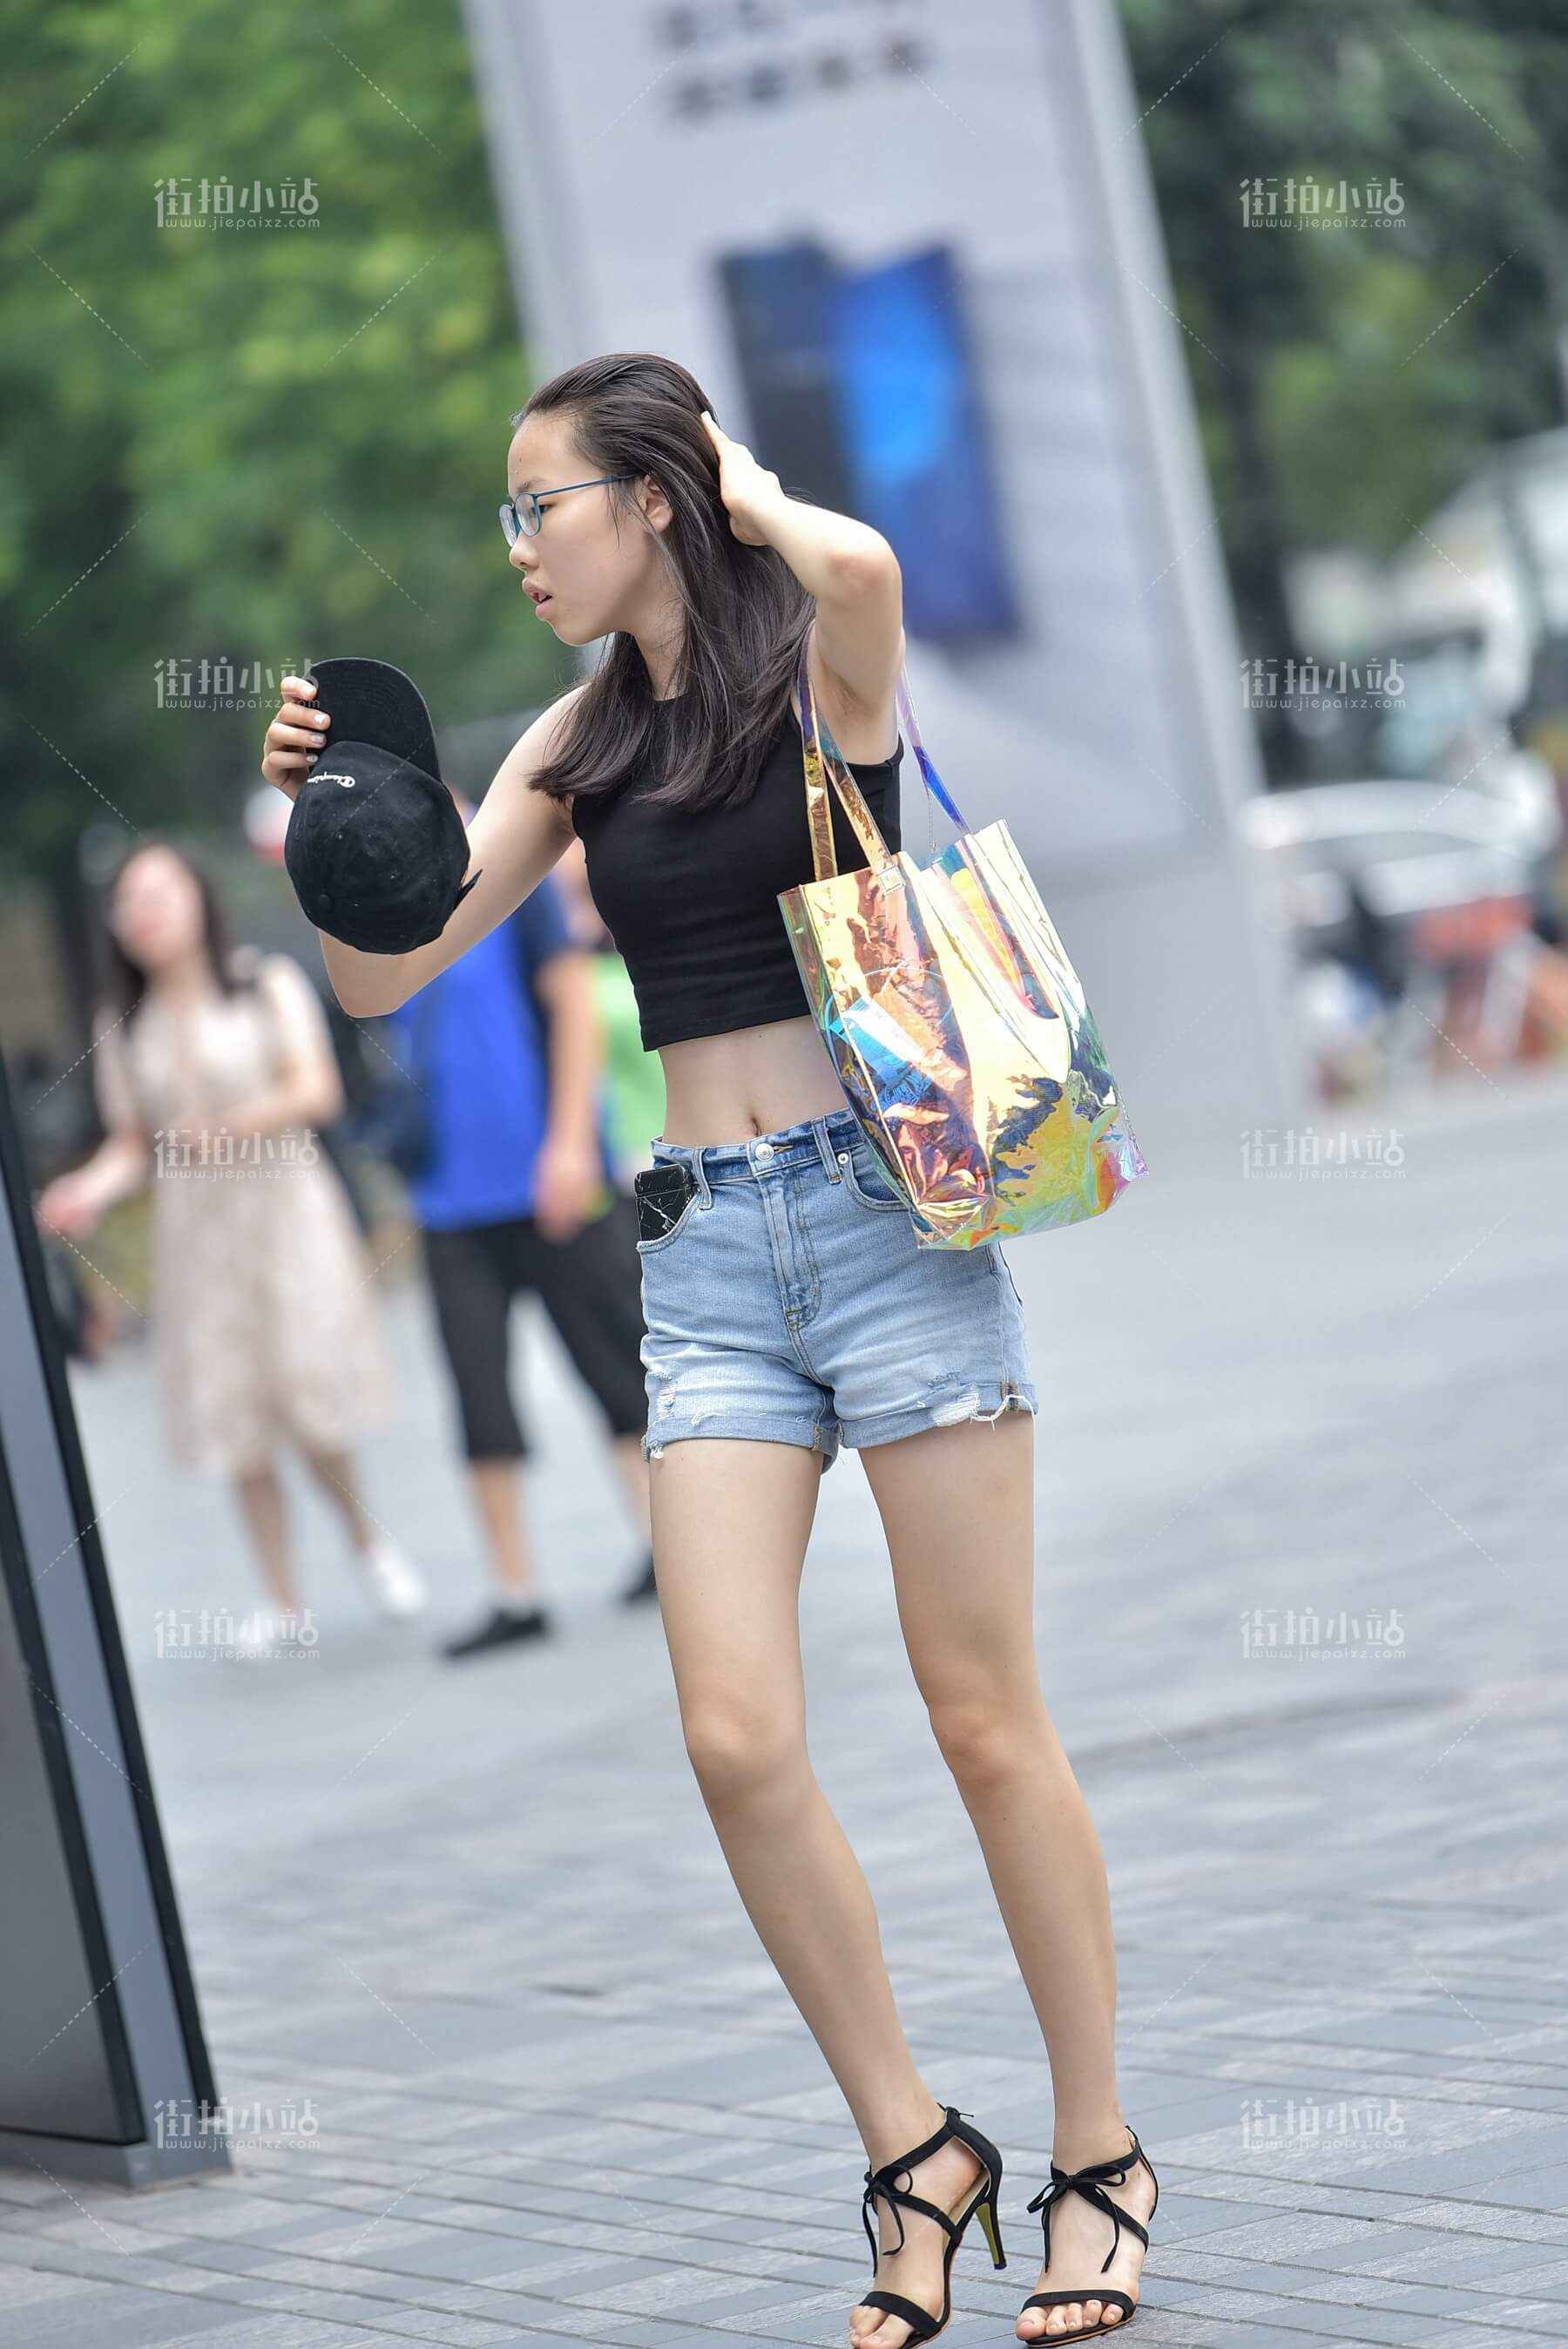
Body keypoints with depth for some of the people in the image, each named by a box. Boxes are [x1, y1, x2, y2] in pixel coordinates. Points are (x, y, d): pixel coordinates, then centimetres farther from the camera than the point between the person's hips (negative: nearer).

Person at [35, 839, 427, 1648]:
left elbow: (318, 1089, -9)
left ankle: (365, 1537, 18)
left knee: (310, 1403, -9)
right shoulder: (121, 1025, 9)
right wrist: (92, 1187, -14)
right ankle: (282, 1597, 8)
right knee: (235, 1418, 0)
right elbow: (133, 1143, 8)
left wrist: (234, 1124, -25)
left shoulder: (270, 984, 2)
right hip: (194, 1225, 2)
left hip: (285, 1207, -2)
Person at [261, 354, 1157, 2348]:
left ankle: (1099, 2165, 13)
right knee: (737, 1736, -6)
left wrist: (746, 483, -8)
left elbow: (861, 567, -28)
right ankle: (913, 2158, 9)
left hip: (888, 1207, -5)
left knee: (986, 1720, 0)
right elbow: (379, 977, 11)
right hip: (706, 1247, 5)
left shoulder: (817, 673, -3)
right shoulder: (582, 745, 13)